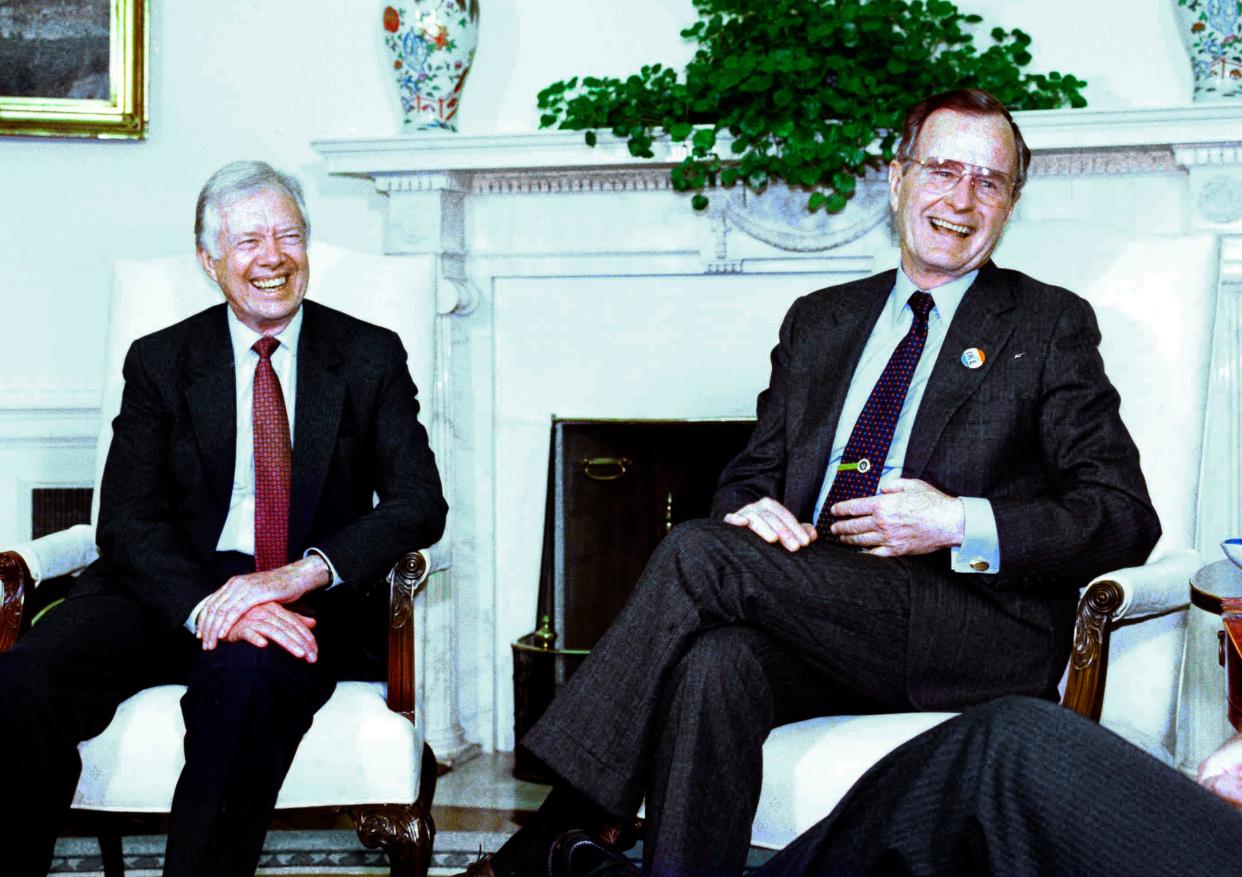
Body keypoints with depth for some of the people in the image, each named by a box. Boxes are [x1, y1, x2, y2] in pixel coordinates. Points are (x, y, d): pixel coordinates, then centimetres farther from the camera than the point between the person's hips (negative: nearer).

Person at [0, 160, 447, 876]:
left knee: (247, 673, -37)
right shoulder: (159, 361, 11)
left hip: (310, 602, -1)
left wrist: (301, 574, -20)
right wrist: (206, 606, -22)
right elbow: (127, 522, 0)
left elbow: (420, 502, -2)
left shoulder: (372, 357, 9)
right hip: (175, 592, 2)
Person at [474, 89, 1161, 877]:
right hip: (817, 616, 4)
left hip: (979, 641, -4)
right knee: (714, 660, -33)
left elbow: (1128, 519, 3)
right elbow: (750, 477, 23)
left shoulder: (1049, 326, 9)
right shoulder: (820, 321, 22)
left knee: (698, 552, -24)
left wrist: (961, 524, -12)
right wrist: (755, 511, -4)